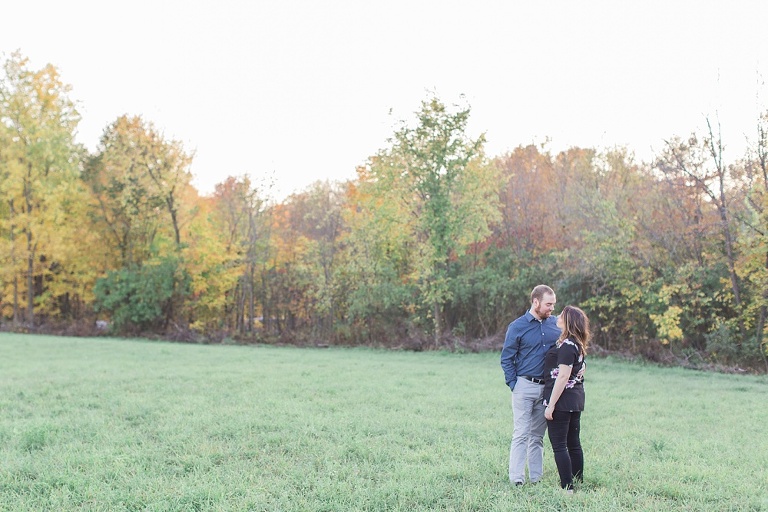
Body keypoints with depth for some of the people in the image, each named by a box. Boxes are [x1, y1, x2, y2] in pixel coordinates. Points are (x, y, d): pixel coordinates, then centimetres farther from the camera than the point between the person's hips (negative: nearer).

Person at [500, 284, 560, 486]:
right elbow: (506, 358, -1)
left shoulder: (556, 324, 7)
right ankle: (516, 479, -3)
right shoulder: (517, 327, -4)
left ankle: (536, 478, 16)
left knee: (538, 436, 11)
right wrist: (513, 384, -7)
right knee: (521, 434, -5)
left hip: (548, 388, 4)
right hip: (525, 386, -4)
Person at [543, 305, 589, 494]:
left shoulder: (567, 345, -18)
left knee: (559, 445, -3)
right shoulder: (578, 345, 12)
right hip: (576, 399, 9)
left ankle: (567, 488, -2)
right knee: (574, 444, 14)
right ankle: (579, 483, 21)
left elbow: (563, 376, -21)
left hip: (562, 400, -9)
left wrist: (551, 405, -19)